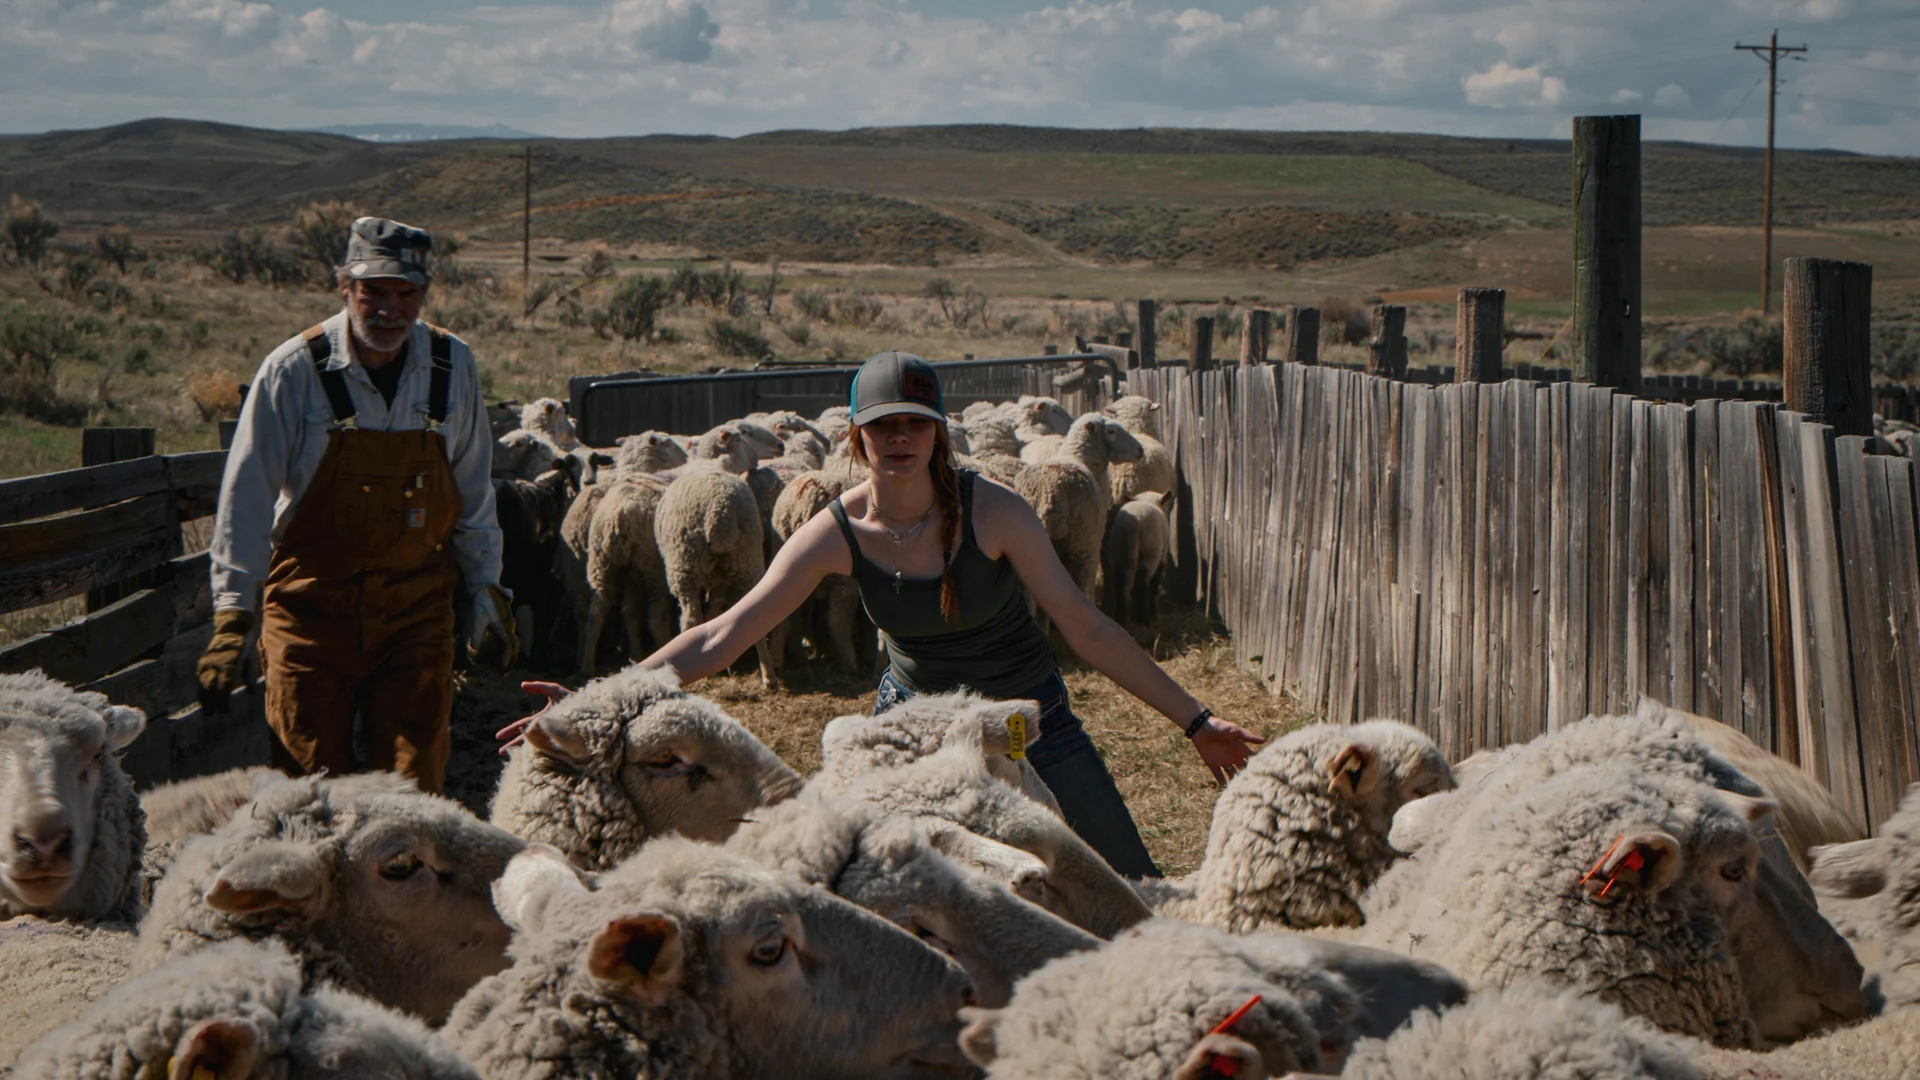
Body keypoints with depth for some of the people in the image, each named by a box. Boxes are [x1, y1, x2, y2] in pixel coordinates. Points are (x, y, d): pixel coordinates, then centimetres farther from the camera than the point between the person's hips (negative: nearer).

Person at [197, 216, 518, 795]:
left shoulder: (453, 367, 2)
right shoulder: (295, 369, -9)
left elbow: (473, 491, 14)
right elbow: (247, 496, -7)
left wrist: (487, 585, 13)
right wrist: (232, 615, -10)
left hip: (417, 608, 2)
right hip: (312, 606, -2)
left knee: (415, 787, 0)